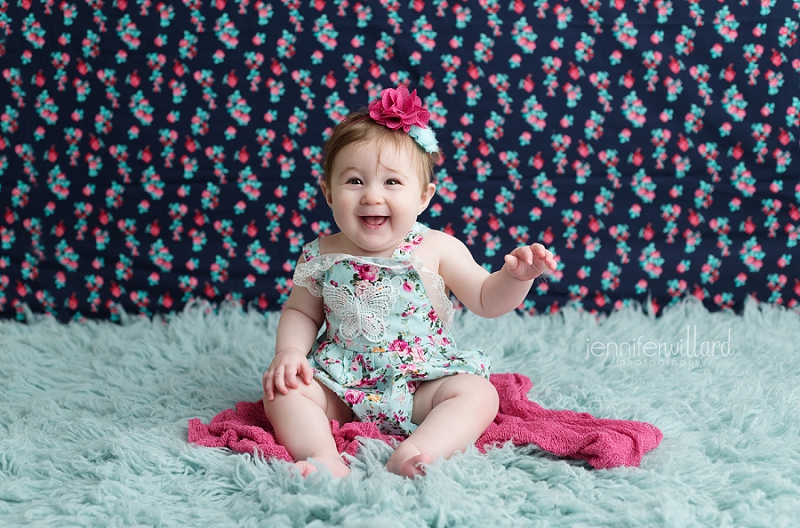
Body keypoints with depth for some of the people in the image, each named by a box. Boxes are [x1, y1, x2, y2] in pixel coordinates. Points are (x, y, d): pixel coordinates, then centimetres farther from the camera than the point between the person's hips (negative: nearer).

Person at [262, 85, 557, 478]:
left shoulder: (437, 249, -3)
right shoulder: (322, 256, 1)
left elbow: (485, 301, 1)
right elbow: (301, 312, 12)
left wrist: (516, 276, -18)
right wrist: (289, 351, -7)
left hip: (422, 383, -1)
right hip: (340, 387, 1)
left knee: (478, 394, -25)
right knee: (283, 388, -19)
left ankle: (412, 455, -42)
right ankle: (324, 459, -35)